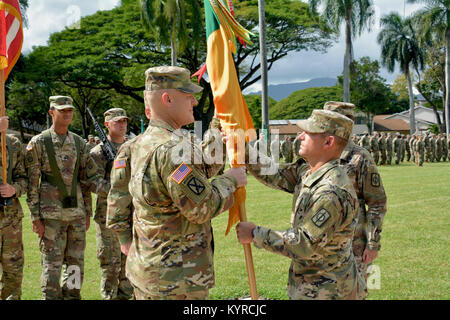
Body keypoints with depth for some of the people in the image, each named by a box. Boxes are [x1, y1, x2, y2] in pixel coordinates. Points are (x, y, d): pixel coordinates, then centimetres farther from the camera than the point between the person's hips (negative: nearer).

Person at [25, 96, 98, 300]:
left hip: (76, 212, 5)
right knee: (52, 264, 0)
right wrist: (35, 218, -10)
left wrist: (87, 212, 11)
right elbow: (31, 183, -5)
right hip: (51, 214, -4)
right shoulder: (38, 143, -4)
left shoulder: (78, 143, 10)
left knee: (76, 262, 10)